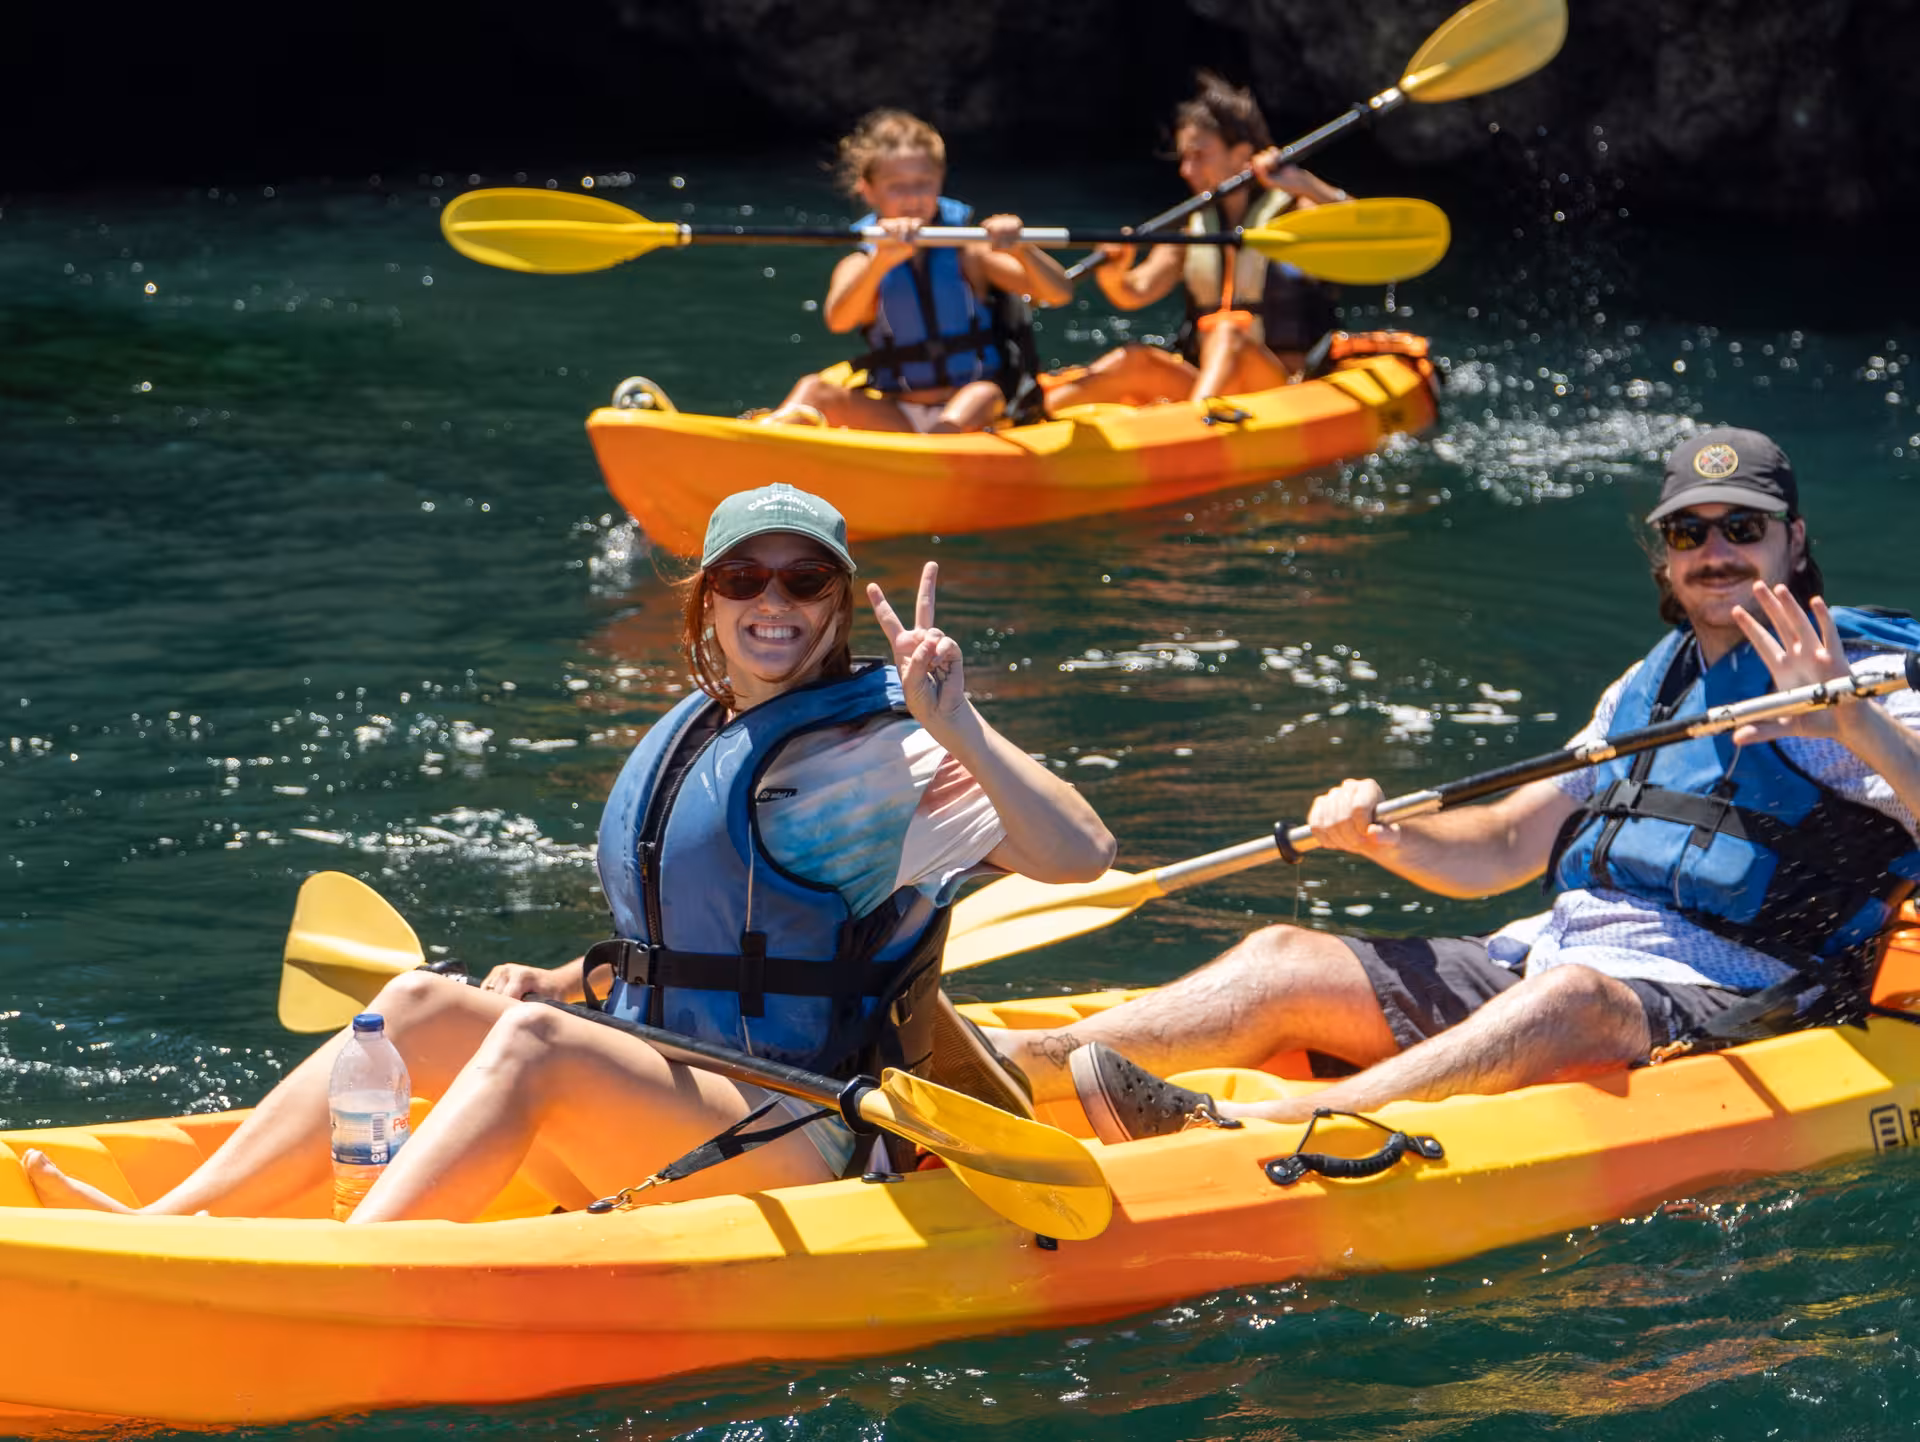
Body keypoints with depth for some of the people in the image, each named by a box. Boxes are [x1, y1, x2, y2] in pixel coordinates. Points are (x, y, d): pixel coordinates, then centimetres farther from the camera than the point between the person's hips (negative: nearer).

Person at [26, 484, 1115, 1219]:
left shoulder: (874, 755, -9)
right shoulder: (688, 737, 16)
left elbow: (1082, 855, -22)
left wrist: (963, 730, -31)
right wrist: (563, 982, 18)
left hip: (811, 1155, -8)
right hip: (665, 1136, 8)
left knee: (533, 1044, -29)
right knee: (421, 1006, -3)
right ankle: (166, 1225, -15)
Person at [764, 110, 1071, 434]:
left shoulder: (967, 253, 2)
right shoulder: (861, 266, 3)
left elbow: (1059, 293, -8)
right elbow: (838, 320, -20)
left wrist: (1020, 249, -29)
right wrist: (881, 260, -38)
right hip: (893, 418, 1)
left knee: (984, 395, -33)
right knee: (814, 388, -21)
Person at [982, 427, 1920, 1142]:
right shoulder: (1648, 686, 23)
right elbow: (1503, 848, 23)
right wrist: (1380, 836, 3)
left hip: (1716, 1010, -8)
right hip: (1544, 962, 8)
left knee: (1575, 999, -41)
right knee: (1288, 959, -8)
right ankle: (1018, 1063, -25)